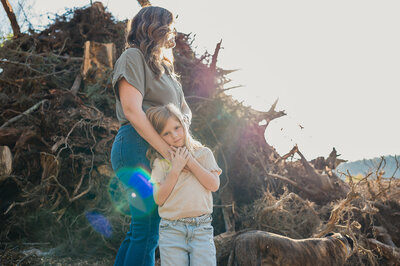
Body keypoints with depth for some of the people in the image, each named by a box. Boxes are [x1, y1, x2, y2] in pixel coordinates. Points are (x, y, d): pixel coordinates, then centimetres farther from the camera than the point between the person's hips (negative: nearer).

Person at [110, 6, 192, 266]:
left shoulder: (163, 66, 25)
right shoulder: (134, 57, -1)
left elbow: (184, 111, 20)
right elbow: (132, 110, -14)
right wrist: (167, 150, -18)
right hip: (138, 147, -9)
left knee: (141, 229, 9)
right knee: (149, 228, -12)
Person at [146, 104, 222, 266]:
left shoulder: (203, 153, 9)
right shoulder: (160, 162, 4)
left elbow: (214, 185, -2)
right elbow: (159, 199, -3)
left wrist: (190, 161, -5)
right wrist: (175, 169, -9)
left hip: (202, 228, 1)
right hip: (172, 230, 0)